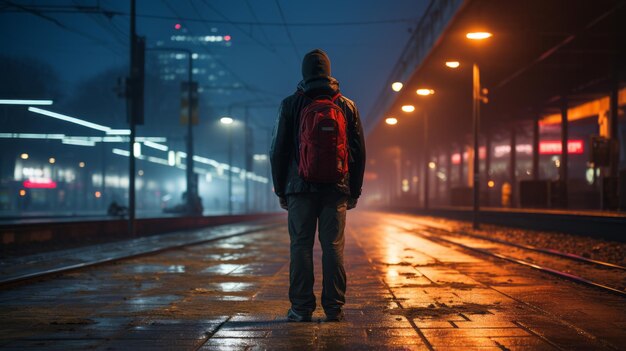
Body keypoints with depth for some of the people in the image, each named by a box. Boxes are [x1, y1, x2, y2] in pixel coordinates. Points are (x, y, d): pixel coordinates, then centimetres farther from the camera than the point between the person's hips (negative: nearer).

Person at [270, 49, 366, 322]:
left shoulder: (291, 105, 2)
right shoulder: (347, 105, 8)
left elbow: (278, 150, 2)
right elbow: (359, 152, 9)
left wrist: (280, 189, 10)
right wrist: (354, 191, 14)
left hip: (301, 187, -1)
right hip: (336, 188, 1)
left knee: (301, 246, 1)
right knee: (334, 247, 2)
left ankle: (301, 308, 1)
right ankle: (334, 308, 3)